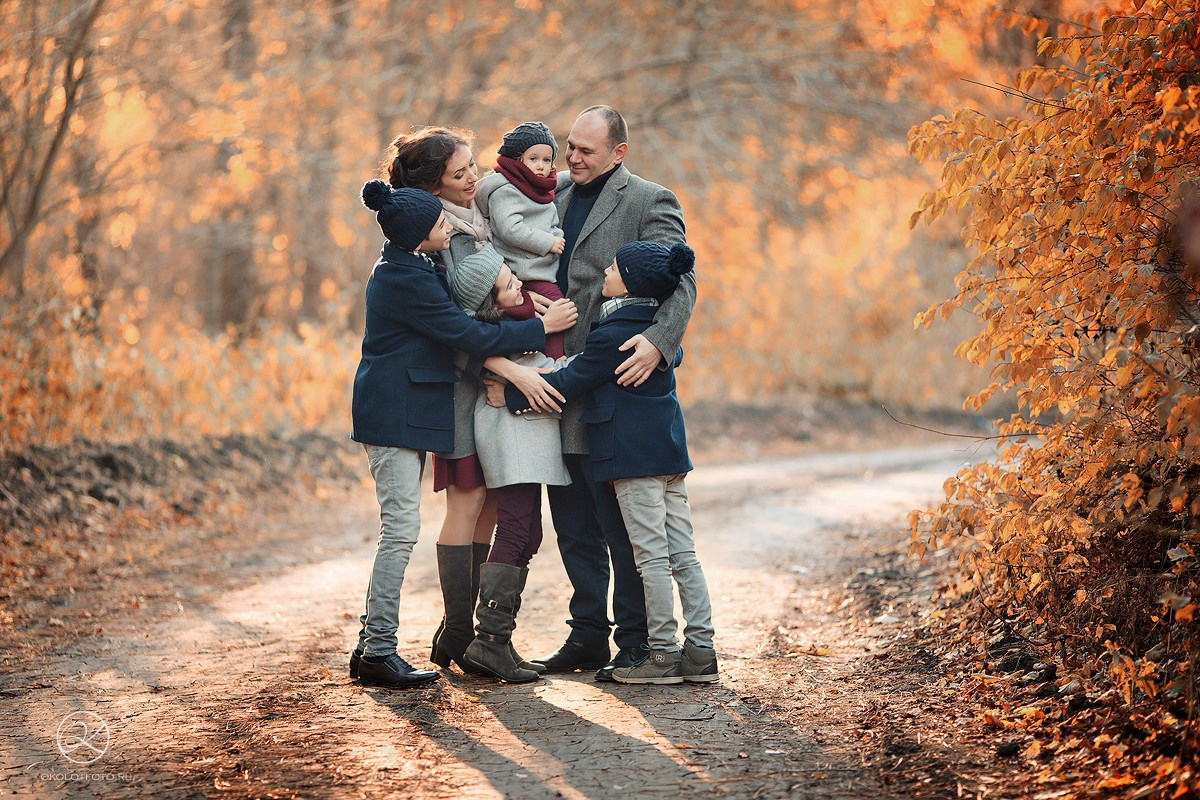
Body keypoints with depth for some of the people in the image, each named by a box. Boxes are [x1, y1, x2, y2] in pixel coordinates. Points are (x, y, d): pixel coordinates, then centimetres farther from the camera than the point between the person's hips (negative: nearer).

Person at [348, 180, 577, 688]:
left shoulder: (403, 268, 13)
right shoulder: (407, 280, -18)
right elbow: (471, 337, -18)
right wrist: (542, 327, -9)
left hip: (404, 412, 10)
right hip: (395, 413, -10)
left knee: (398, 530, 10)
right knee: (401, 529, -9)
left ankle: (370, 646, 13)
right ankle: (378, 652, -7)